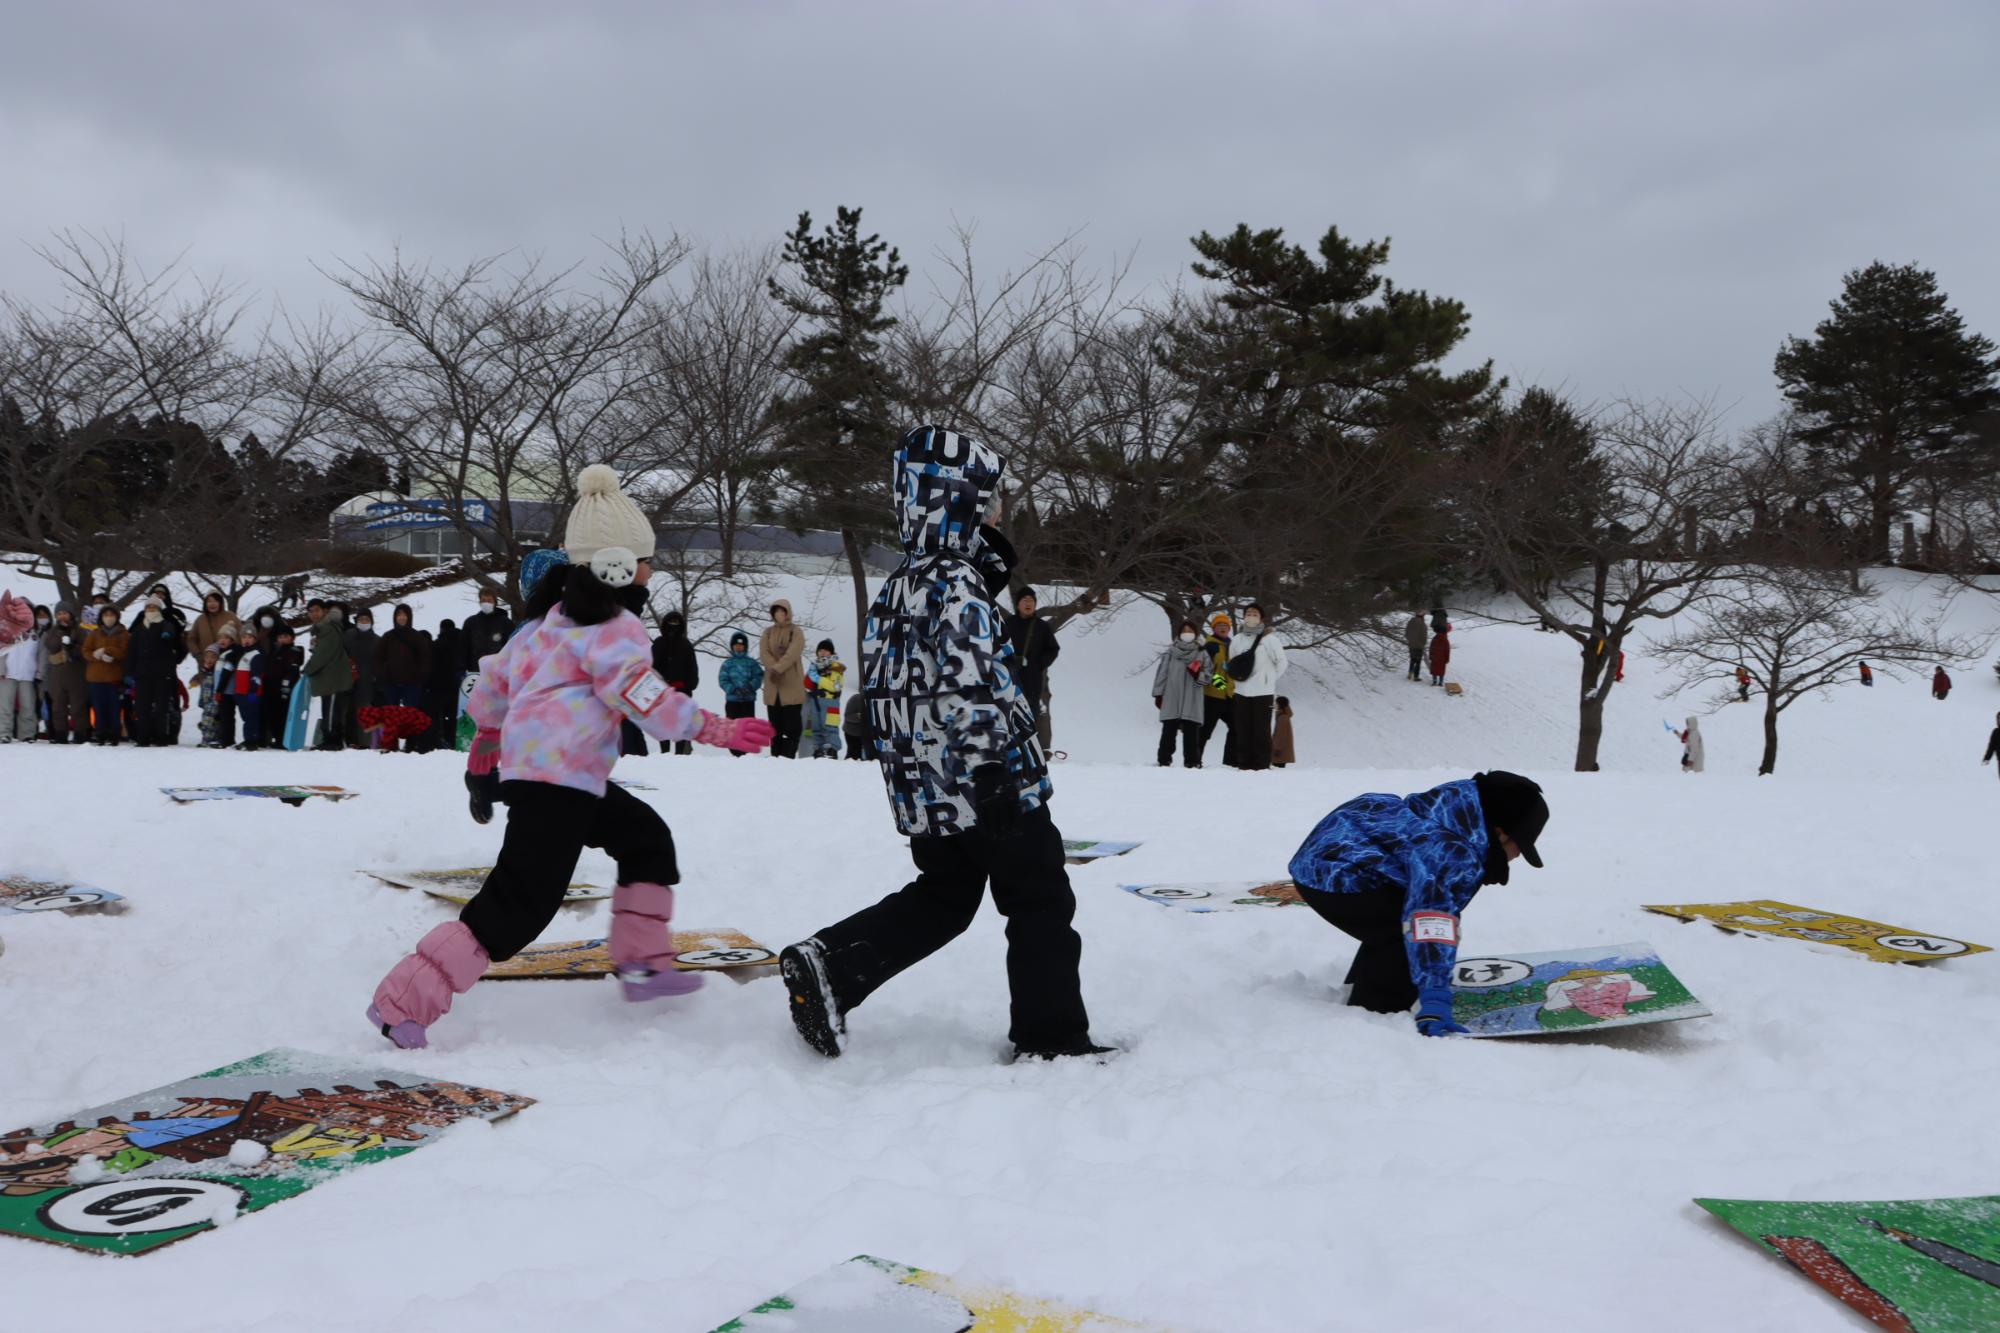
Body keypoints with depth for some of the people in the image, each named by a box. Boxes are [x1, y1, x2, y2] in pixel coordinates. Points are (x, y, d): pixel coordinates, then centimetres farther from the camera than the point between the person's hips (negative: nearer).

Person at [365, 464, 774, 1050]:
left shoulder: (551, 615, 20)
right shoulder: (612, 627, -9)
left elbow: (496, 676, 25)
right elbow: (646, 699, -19)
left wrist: (484, 754, 35)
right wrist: (719, 730, -14)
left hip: (527, 766, 11)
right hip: (558, 777, -11)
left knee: (645, 835, 21)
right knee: (517, 906, -12)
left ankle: (642, 961, 22)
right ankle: (403, 1003, -11)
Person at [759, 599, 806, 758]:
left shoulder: (796, 632, 3)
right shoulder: (768, 633, 14)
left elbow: (792, 653, -13)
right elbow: (763, 653, -1)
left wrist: (778, 669, -24)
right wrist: (773, 669, -18)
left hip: (792, 685, -4)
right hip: (772, 685, 4)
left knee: (791, 723, -7)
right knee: (775, 723, 7)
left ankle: (788, 757, -7)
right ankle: (776, 756, 11)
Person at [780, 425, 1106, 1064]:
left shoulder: (898, 587, 13)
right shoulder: (956, 581, -16)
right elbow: (971, 682, -24)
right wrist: (992, 772, -24)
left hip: (924, 793, 9)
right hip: (986, 786, -9)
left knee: (941, 899, 19)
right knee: (1042, 904, 4)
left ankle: (829, 965, 7)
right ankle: (1050, 1037, 10)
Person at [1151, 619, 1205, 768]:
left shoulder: (1201, 653, 9)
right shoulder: (1171, 652, 5)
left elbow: (1207, 676, 9)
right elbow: (1162, 672, 5)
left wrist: (1198, 674, -13)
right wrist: (1158, 694, 1)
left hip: (1192, 701, 1)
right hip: (1171, 700, -1)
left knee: (1191, 733, 0)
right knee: (1169, 731, 0)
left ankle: (1192, 762, 7)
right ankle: (1164, 760, 6)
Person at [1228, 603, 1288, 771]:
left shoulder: (1270, 639, -5)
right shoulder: (1237, 640, 8)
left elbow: (1281, 662, 1)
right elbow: (1232, 665, 18)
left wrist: (1270, 679, 2)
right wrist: (1238, 678, 8)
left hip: (1263, 692, -4)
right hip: (1242, 692, 4)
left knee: (1262, 730, -3)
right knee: (1243, 730, 6)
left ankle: (1262, 764, 1)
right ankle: (1244, 763, 12)